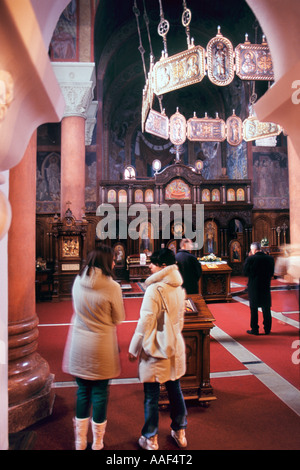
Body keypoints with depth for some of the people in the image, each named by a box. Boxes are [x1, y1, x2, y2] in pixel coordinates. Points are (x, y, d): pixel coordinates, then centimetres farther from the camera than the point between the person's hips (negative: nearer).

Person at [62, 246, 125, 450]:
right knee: (100, 393, 12)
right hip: (101, 346, -4)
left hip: (79, 345, 4)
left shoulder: (78, 282, -4)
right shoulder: (112, 287, -17)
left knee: (83, 391, 18)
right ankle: (97, 443, 28)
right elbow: (118, 318, -6)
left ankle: (80, 442, 32)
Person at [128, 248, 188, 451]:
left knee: (151, 395, 9)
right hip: (175, 346, 7)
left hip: (155, 349, -7)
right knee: (175, 390, 20)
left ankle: (151, 439, 25)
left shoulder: (154, 289, -22)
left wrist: (134, 348, -7)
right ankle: (180, 433, 35)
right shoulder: (179, 288, 1)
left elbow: (145, 322, -18)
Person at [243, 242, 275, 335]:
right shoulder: (270, 258, -3)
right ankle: (267, 329, 20)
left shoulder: (250, 259, -16)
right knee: (266, 309, 13)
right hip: (266, 286, 3)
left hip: (254, 287, -3)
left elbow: (245, 273, -7)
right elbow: (272, 273, 3)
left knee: (254, 310, 8)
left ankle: (254, 329, 13)